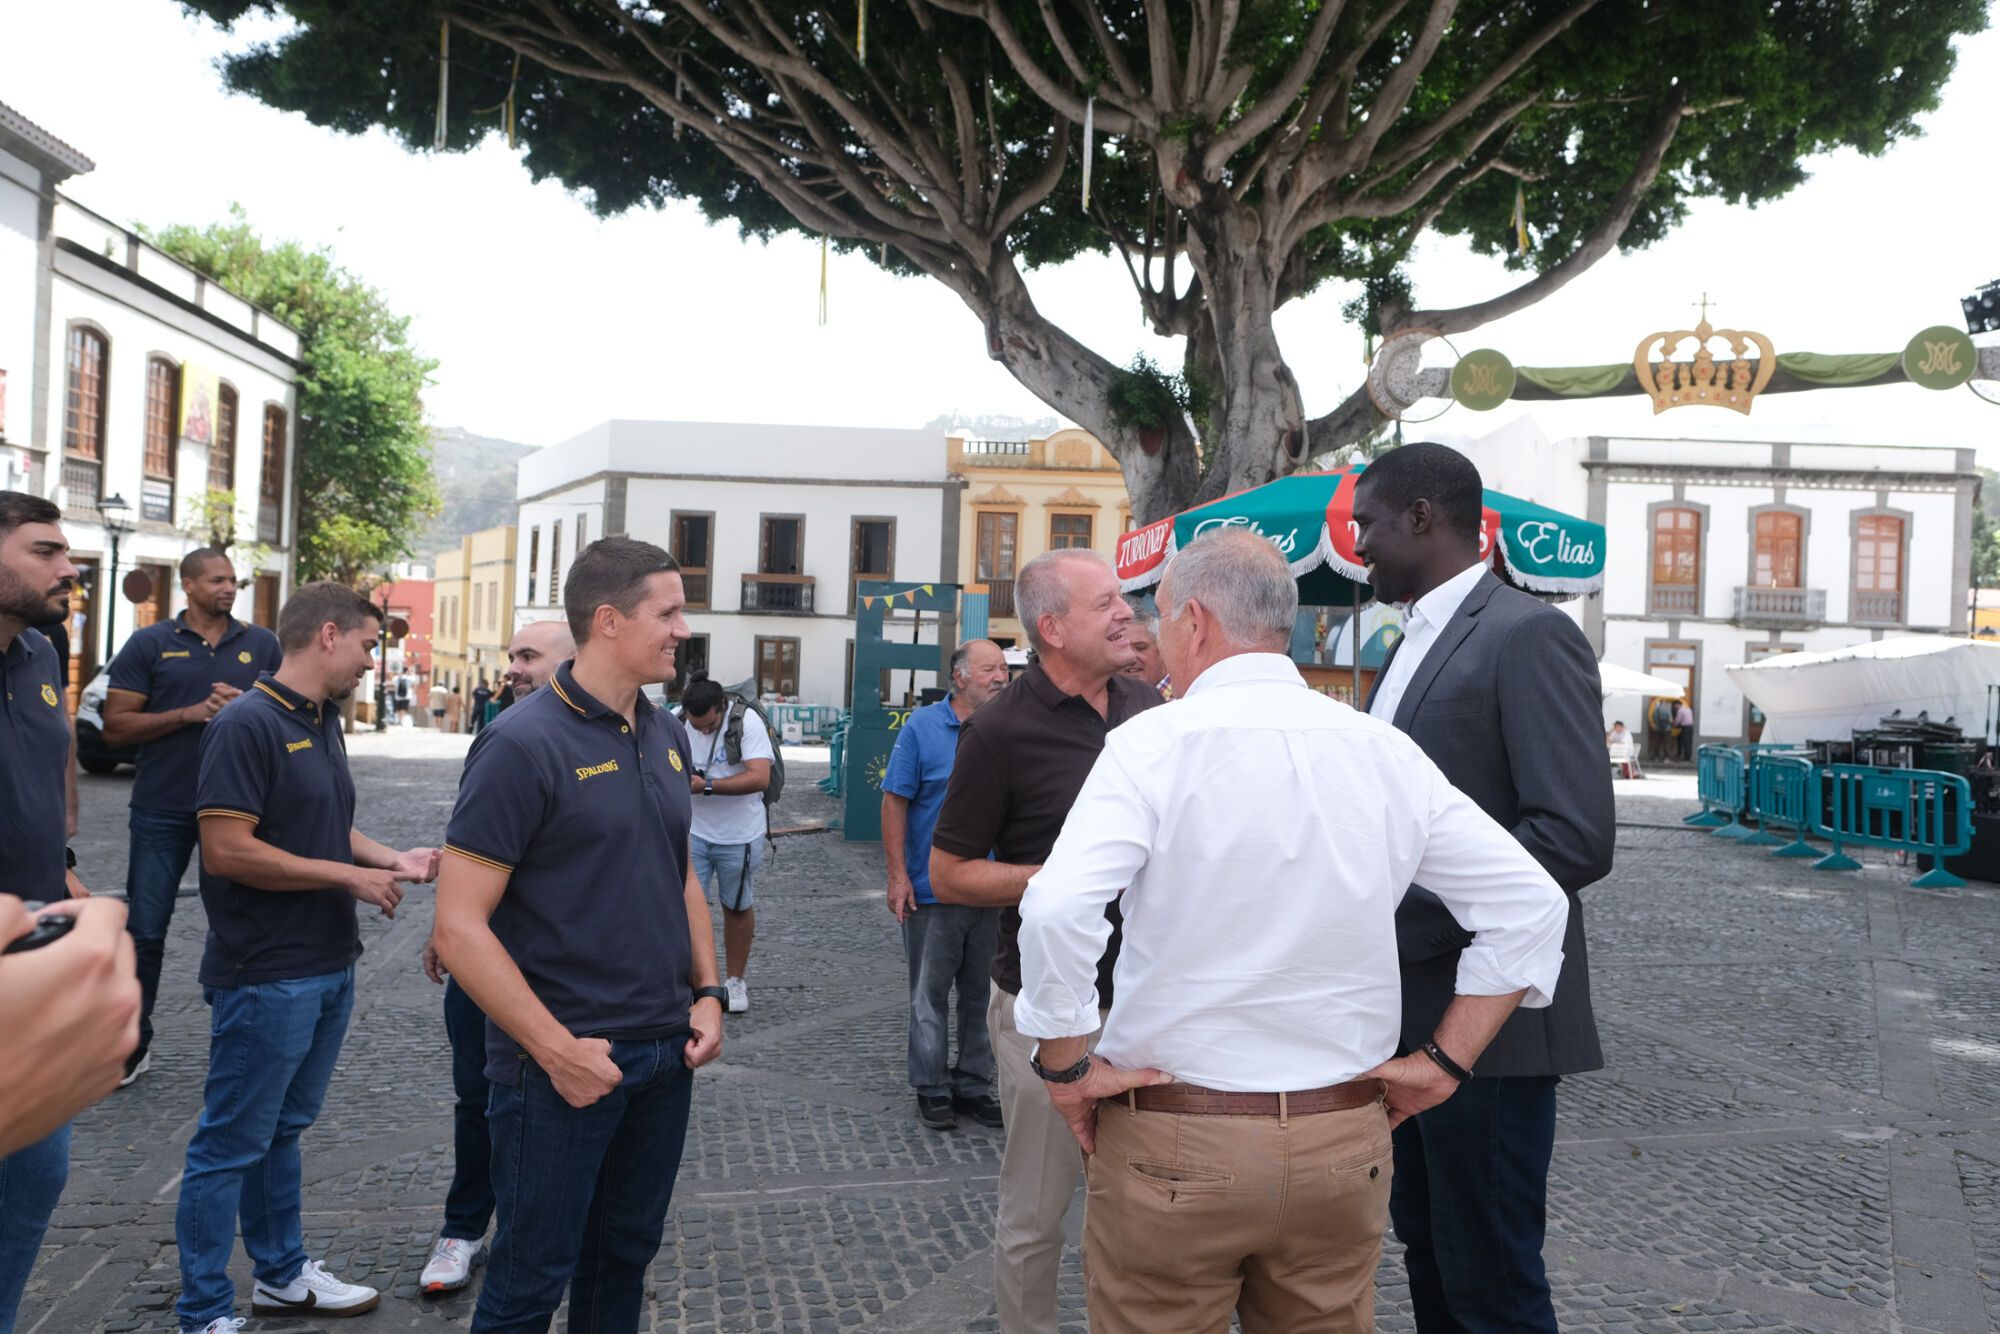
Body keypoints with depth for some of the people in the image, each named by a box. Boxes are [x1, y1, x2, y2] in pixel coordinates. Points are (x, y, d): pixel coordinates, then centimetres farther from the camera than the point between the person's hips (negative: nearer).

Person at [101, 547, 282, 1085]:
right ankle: (134, 1042, 19)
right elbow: (115, 727, -3)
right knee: (144, 929, 5)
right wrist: (191, 713, -15)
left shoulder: (262, 645, 5)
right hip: (162, 811, -1)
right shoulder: (149, 644, 1)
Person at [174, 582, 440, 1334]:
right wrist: (350, 876, -18)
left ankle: (281, 1273, 34)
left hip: (330, 968, 9)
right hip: (267, 977, -9)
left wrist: (392, 861, 5)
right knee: (231, 1145, 3)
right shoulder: (249, 723, -18)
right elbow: (227, 849, -23)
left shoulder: (323, 723, 11)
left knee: (282, 1131, 21)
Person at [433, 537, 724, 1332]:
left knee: (625, 1255, 19)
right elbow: (459, 926, -18)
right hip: (565, 1060, -6)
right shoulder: (524, 745, -15)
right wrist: (558, 1050, -19)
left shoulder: (667, 736, 7)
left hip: (665, 1055, 7)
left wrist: (708, 993, 6)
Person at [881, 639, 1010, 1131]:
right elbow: (895, 803, -5)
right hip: (933, 889, -3)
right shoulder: (922, 728, -4)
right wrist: (898, 875, -11)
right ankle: (931, 1087, 20)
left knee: (983, 994, 12)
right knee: (930, 994, 7)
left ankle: (974, 1084, 25)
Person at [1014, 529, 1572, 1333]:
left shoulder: (1152, 743, -12)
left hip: (1173, 1144, -4)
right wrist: (1442, 1062, 6)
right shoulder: (1386, 753, 1)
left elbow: (1056, 909, -26)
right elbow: (1531, 905, 2)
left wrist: (1065, 1065, -12)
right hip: (1345, 1148, 4)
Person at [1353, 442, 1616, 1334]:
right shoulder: (1412, 646, 14)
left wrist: (1406, 924, -23)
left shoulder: (1529, 636, -15)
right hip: (1411, 1012, 9)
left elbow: (1577, 837, -24)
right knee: (1426, 1249, 20)